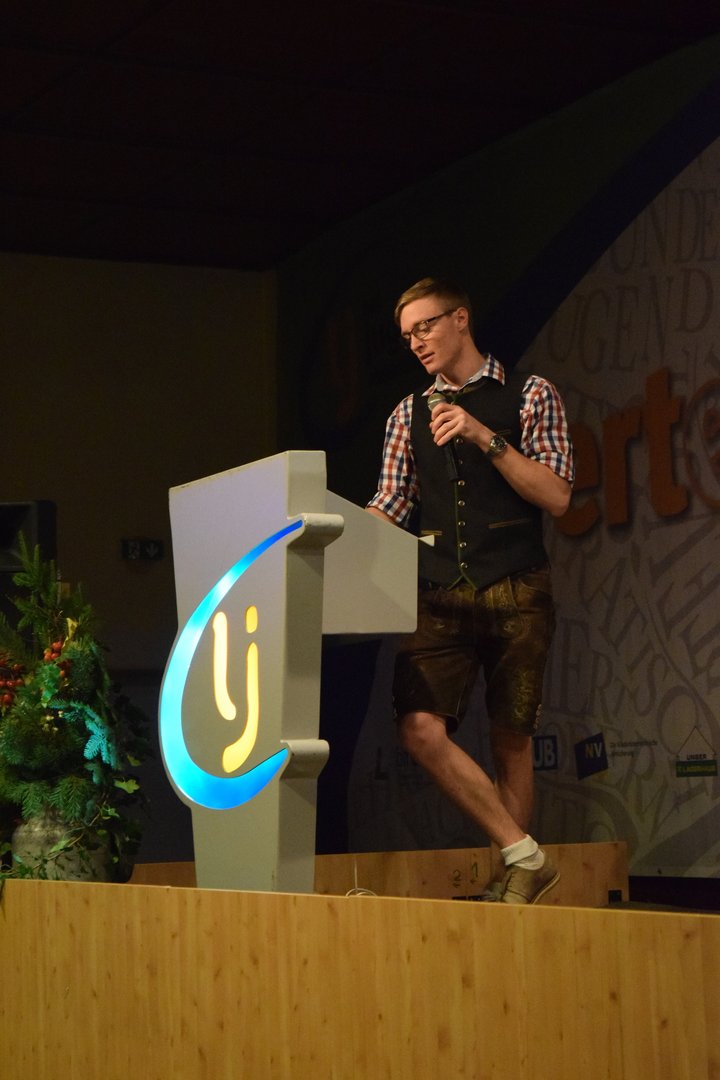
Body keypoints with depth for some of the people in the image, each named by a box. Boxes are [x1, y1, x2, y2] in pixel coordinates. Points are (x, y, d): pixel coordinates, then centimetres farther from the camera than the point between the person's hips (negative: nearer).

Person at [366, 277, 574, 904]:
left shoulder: (529, 396, 5)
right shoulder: (409, 415, 16)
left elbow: (556, 498, -5)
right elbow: (390, 509, 15)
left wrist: (486, 437, -13)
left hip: (515, 593, -3)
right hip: (440, 596, 3)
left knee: (511, 738, 2)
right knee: (421, 729, -15)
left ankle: (510, 879, 15)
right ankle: (522, 856, -7)